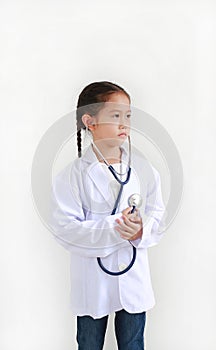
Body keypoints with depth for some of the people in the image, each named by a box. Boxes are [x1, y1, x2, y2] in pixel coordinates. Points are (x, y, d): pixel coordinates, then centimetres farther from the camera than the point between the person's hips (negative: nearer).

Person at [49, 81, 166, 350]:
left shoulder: (142, 168, -5)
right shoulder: (73, 174, -14)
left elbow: (157, 213, -2)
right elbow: (64, 227, -18)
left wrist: (141, 231, -23)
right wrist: (112, 230, -28)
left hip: (134, 277, 2)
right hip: (92, 280, -2)